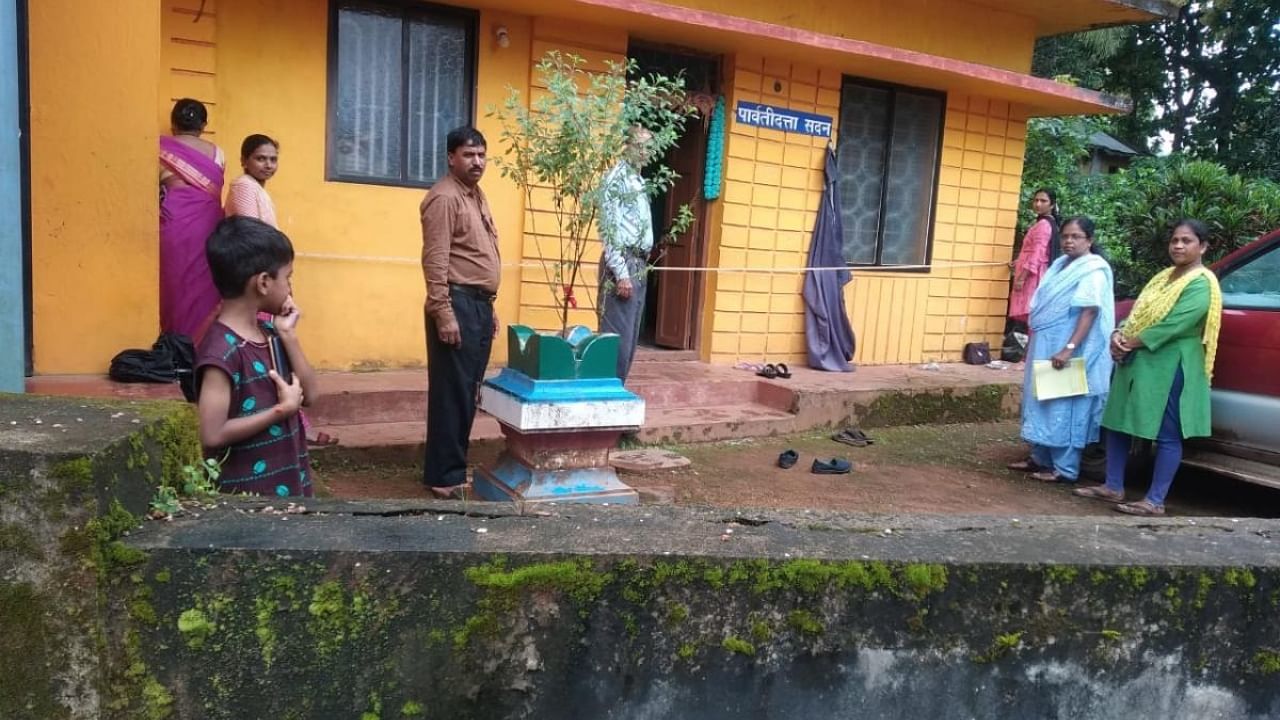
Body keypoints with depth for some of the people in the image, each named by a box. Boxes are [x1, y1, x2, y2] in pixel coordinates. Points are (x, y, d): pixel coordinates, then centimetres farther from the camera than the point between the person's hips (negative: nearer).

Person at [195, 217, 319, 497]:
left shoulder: (268, 332, 5)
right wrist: (281, 409, -18)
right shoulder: (222, 350, -20)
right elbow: (213, 435, -23)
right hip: (245, 495, -8)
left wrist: (288, 335, -3)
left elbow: (309, 395, 4)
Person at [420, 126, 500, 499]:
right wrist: (444, 313, -23)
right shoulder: (445, 196, -11)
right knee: (451, 392, -4)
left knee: (468, 392, 13)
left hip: (479, 304, 9)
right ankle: (444, 475, 3)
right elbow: (435, 260, -17)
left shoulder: (476, 195, 18)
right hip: (458, 304, -9)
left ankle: (455, 466, 23)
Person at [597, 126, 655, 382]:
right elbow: (608, 230, -15)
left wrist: (639, 267, 13)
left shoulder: (639, 181, 18)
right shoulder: (616, 178, -8)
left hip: (638, 266, 9)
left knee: (630, 341, 11)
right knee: (618, 340, -9)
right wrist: (621, 273, -20)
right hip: (622, 266, -9)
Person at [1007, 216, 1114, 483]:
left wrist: (1068, 349, -28)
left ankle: (1065, 469, 1)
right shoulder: (1060, 264, 14)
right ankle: (1040, 458, 23)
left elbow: (1090, 312, -21)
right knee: (1043, 404, 13)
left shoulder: (1093, 270, -13)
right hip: (1045, 347, 9)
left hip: (1068, 352, -9)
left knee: (1064, 408, -5)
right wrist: (1035, 342, 18)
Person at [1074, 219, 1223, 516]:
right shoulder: (1164, 276, 17)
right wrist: (1119, 334, -7)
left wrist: (1129, 343, -16)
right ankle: (1113, 487, 20)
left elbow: (1174, 324, -20)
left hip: (1169, 366, -9)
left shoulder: (1201, 284, -10)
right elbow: (1139, 312, 13)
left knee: (1167, 434, -1)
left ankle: (1155, 501, 4)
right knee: (1118, 423, 11)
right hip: (1138, 362, 9)